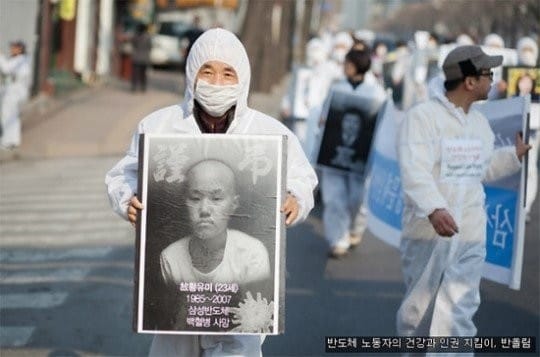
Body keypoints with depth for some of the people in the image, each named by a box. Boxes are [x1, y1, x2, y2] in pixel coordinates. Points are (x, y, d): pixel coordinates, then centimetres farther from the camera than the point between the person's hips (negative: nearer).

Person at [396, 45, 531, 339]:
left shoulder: (480, 122, 13)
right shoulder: (422, 116, -12)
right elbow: (414, 171, -25)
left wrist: (516, 154, 16)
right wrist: (434, 209, -39)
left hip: (470, 237, 6)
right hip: (428, 232, -5)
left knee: (459, 313, 0)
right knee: (419, 306, 8)